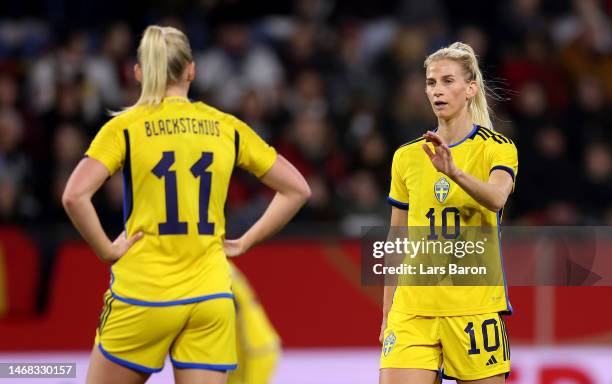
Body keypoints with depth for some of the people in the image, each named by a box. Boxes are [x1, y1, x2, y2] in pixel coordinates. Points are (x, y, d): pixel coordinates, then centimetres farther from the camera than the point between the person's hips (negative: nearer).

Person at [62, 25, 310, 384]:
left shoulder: (125, 127, -2)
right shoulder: (226, 127, 7)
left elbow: (75, 195, -16)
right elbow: (297, 188, 11)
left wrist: (107, 251, -5)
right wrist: (244, 243, 12)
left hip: (143, 291, -3)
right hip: (211, 297, 3)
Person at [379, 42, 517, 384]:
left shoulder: (497, 148, 0)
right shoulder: (407, 156, 11)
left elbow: (496, 198, -22)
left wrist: (453, 171, -40)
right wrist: (387, 315, 14)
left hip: (474, 302, -3)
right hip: (412, 307, 3)